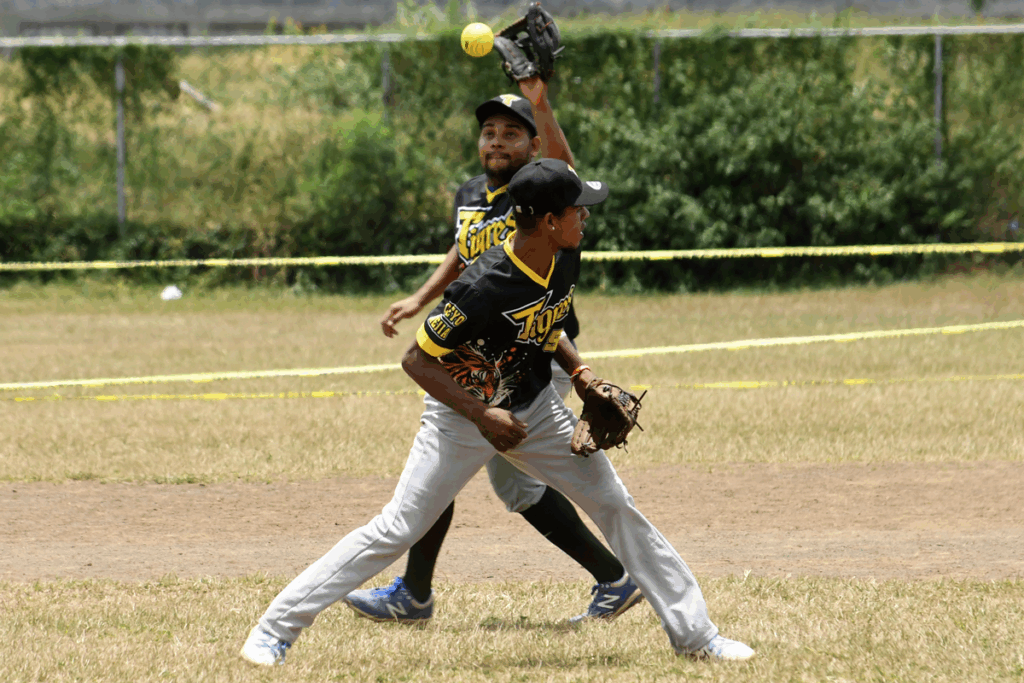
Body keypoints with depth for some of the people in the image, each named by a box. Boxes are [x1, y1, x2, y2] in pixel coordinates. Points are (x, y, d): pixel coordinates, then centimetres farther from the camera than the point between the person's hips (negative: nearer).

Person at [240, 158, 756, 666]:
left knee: (616, 507, 2)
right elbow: (417, 360, -23)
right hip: (461, 415, -6)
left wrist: (577, 370, -3)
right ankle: (277, 627, 0)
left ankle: (694, 634, 11)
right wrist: (482, 417, -26)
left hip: (535, 409, 7)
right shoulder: (484, 288, -31)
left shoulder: (564, 261, -8)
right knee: (398, 530, -11)